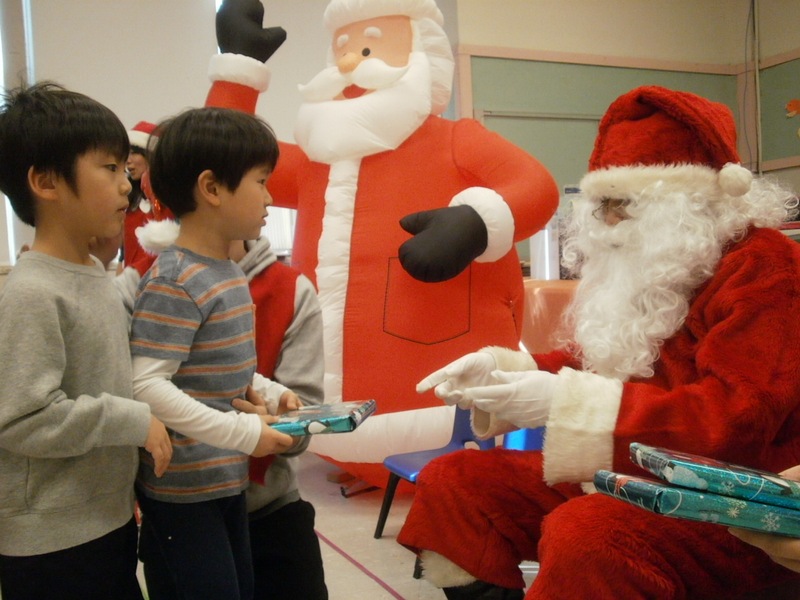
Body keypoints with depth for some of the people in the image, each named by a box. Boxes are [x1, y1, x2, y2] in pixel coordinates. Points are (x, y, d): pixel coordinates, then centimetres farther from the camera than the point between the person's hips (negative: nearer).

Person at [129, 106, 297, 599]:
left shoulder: (231, 273, 7)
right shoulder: (174, 282, -21)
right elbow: (146, 385, -26)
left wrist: (271, 393, 2)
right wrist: (242, 433, -26)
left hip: (228, 480, 9)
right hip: (183, 490, -9)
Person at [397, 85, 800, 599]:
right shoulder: (638, 265, 11)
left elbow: (736, 421, -24)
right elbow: (594, 362, 19)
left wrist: (567, 403, -28)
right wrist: (501, 368, -1)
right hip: (625, 477, 8)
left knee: (586, 537, -38)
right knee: (449, 483, 2)